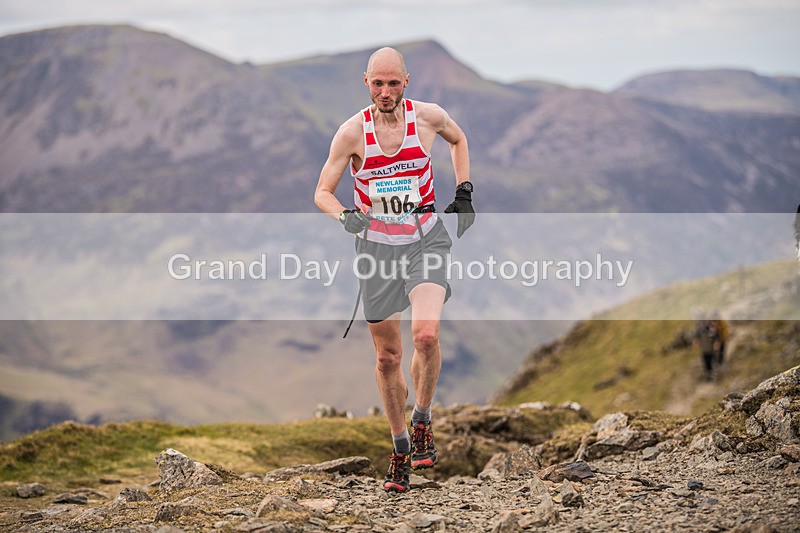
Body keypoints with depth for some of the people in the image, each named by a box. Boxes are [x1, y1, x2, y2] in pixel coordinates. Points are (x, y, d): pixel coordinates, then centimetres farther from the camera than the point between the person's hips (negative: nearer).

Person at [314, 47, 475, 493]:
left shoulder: (429, 117, -6)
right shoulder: (353, 132, -9)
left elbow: (458, 138, 18)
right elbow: (322, 192, -3)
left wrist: (464, 193, 10)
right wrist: (346, 216, -23)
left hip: (426, 241, 0)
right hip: (377, 246, 1)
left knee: (426, 334, -24)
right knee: (388, 357, 5)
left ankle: (422, 422, 0)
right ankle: (401, 448, 23)